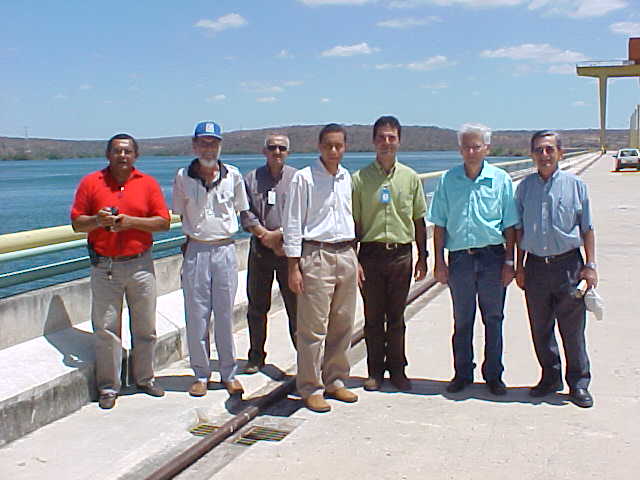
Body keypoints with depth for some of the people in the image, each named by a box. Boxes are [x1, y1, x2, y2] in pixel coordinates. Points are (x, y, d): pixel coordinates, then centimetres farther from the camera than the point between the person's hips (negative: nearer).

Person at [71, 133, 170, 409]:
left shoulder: (148, 184, 5)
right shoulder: (91, 182, 4)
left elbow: (163, 222, -1)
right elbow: (76, 223, 4)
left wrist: (130, 221, -14)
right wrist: (98, 220, -16)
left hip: (140, 264, 1)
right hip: (104, 266, -1)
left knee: (145, 327, 9)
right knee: (106, 329, 1)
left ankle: (144, 378, 25)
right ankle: (108, 387, 12)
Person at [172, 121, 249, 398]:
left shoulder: (233, 175, 1)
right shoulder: (183, 177, 0)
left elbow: (242, 210, 13)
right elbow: (179, 213, 12)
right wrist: (194, 233, 7)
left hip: (225, 250, 0)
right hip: (196, 251, 0)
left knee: (225, 315, 7)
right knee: (196, 316, 4)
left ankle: (229, 374, 20)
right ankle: (201, 374, 18)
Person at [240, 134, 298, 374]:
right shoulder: (251, 179, 9)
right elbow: (246, 214, 1)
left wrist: (278, 234, -13)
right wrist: (266, 236, -10)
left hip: (289, 248, -2)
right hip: (260, 249, 2)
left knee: (295, 304, -2)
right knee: (257, 305, 9)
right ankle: (256, 356, 21)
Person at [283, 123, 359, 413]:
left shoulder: (346, 178, 12)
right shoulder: (304, 178, -6)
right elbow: (293, 224, -6)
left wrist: (355, 259, 17)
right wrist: (293, 267, -11)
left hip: (346, 256, 6)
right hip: (316, 256, -6)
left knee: (342, 326, 11)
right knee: (314, 328, -3)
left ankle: (335, 380, 24)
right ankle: (311, 389, 7)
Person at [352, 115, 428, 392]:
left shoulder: (410, 178, 6)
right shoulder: (360, 178, 0)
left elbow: (419, 221, 11)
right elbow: (354, 222, 1)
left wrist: (422, 256, 8)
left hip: (401, 254, 1)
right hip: (371, 253, -1)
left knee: (396, 317, 9)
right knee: (373, 317, 6)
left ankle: (397, 370, 20)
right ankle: (375, 371, 19)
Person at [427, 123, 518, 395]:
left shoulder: (501, 180, 1)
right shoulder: (448, 180, 4)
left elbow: (510, 226, 3)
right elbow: (439, 224, 5)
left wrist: (509, 261, -2)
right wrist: (438, 261, 0)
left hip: (492, 257, -1)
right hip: (459, 257, 1)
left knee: (493, 319, 8)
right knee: (462, 320, 10)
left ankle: (493, 375, 20)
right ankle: (462, 373, 23)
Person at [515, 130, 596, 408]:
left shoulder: (575, 185, 0)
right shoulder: (525, 187, 6)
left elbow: (587, 229, 4)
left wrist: (590, 265, -2)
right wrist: (519, 266, 9)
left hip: (568, 265, -2)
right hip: (536, 267, 3)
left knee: (573, 328, 2)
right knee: (540, 329, 10)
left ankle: (578, 383, 14)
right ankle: (550, 378, 26)